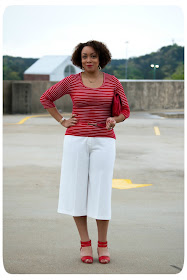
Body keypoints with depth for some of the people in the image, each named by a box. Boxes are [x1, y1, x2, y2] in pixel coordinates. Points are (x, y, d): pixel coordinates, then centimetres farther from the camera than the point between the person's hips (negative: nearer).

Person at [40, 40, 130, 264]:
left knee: (101, 192, -2)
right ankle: (84, 243, 12)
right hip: (76, 140, 0)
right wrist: (62, 121, 3)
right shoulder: (71, 81, 2)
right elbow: (46, 98, 13)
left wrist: (114, 119, -12)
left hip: (103, 142, 0)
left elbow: (125, 111, 10)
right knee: (77, 191, 0)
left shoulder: (112, 82, 5)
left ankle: (102, 244, 11)